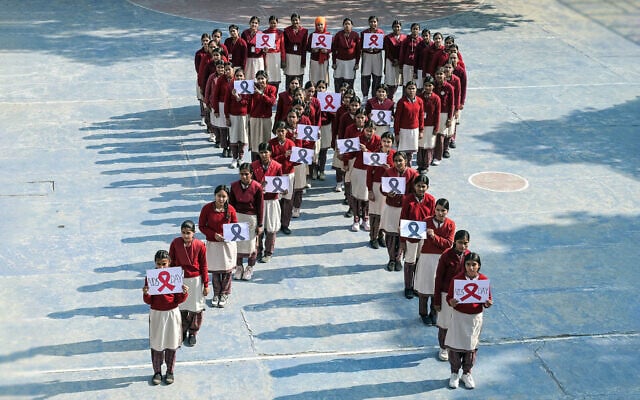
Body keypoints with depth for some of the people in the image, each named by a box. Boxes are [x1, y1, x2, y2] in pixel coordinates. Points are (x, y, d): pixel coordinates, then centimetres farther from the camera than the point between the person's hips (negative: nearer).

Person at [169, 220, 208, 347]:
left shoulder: (199, 245, -13)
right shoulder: (175, 243, -10)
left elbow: (204, 266, -5)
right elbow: (171, 262, 2)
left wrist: (206, 284, -1)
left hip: (195, 280, -1)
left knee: (195, 309, 8)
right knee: (180, 308, 10)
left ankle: (193, 333, 27)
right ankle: (182, 331, 30)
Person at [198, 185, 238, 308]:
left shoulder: (231, 209, -8)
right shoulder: (207, 208, -10)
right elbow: (201, 226, -4)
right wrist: (214, 234, -16)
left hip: (228, 243, 0)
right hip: (213, 243, 0)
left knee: (227, 270, 8)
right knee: (215, 270, 11)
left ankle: (225, 294, 26)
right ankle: (216, 293, 28)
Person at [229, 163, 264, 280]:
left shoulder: (257, 187, -13)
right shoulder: (234, 186, -4)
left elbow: (260, 207, -7)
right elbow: (231, 204, 5)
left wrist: (260, 225, -5)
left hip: (252, 218, -2)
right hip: (238, 216, 2)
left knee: (251, 244, 8)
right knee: (237, 243, 7)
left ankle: (249, 268, 27)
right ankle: (239, 267, 26)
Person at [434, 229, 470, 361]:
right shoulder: (446, 255, -16)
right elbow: (439, 278, -10)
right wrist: (437, 300, -7)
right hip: (447, 295, -3)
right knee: (444, 324, 10)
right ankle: (443, 348, 30)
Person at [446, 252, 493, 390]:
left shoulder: (484, 280, -7)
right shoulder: (457, 279, -11)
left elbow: (488, 299, 2)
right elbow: (449, 297, -5)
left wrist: (488, 304, -21)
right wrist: (451, 302, -27)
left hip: (475, 317, 1)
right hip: (459, 316, -1)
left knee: (471, 347, 12)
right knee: (455, 345, 5)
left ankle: (467, 374, 30)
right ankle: (454, 373, 24)